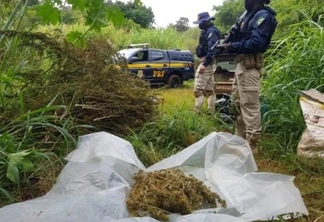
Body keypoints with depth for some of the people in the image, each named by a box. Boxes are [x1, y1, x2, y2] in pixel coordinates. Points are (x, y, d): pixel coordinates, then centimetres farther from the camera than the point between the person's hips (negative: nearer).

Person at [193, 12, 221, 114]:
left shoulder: (211, 31, -14)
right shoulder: (208, 31, 18)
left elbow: (212, 49, -24)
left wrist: (204, 64, -29)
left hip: (206, 63, -11)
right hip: (208, 63, 11)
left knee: (198, 89, -12)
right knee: (210, 89, 11)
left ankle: (197, 112, -11)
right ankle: (211, 112, 15)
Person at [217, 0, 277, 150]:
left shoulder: (264, 15, -11)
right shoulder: (249, 13, 17)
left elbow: (256, 43, -22)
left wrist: (232, 46, -14)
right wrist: (225, 44, 3)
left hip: (250, 64, -10)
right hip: (242, 62, 10)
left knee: (250, 105, -7)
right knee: (237, 101, 17)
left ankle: (251, 145, 0)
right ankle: (240, 137, 28)